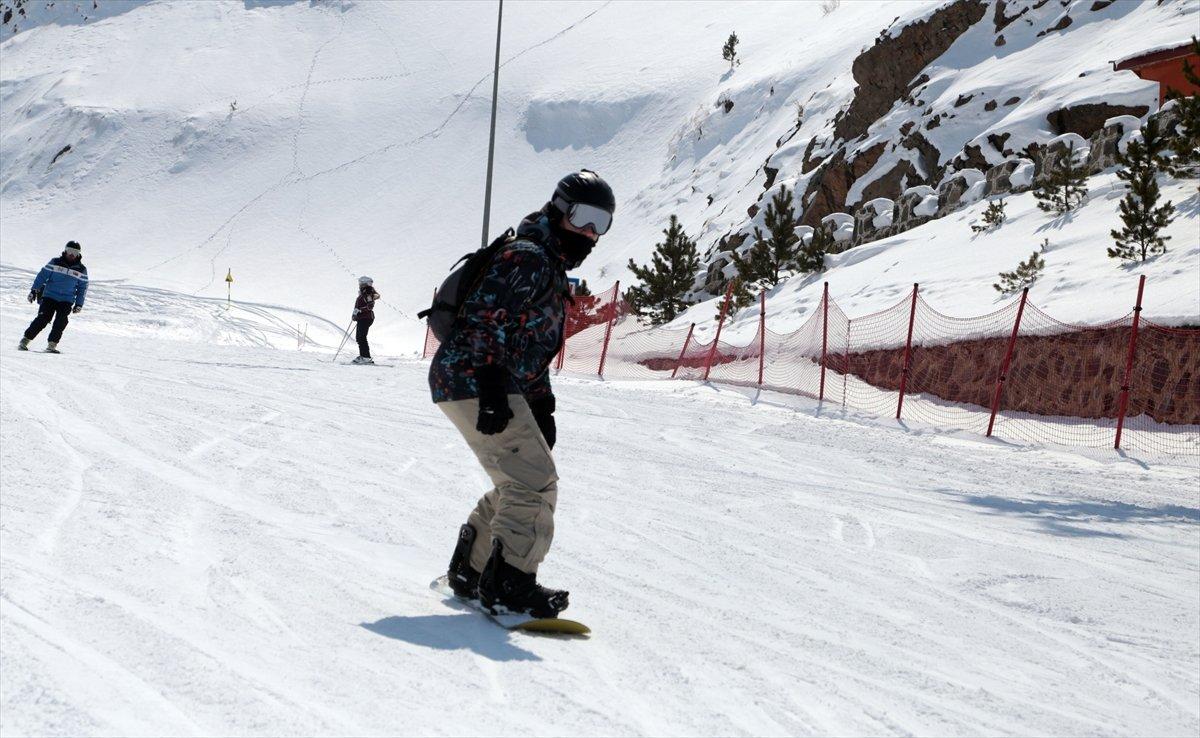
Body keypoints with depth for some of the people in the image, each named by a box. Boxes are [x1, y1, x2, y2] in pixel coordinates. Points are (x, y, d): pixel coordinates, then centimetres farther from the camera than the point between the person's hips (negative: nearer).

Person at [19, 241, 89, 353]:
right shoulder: (55, 262, 1)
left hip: (67, 301, 2)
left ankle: (52, 344, -8)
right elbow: (42, 275, 4)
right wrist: (34, 291, 0)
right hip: (49, 296, -2)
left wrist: (79, 304, 8)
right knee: (43, 319, -12)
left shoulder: (81, 270, 6)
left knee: (61, 322, -15)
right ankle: (25, 341, -5)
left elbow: (82, 288, 13)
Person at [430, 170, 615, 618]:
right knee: (536, 483, -13)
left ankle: (470, 571, 23)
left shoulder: (553, 272, 24)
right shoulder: (527, 257, -10)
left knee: (519, 486, 15)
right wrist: (493, 387, -28)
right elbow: (485, 316, -21)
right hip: (473, 381, -11)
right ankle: (507, 585, -11)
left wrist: (542, 408, 20)